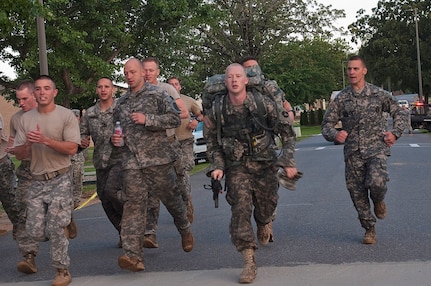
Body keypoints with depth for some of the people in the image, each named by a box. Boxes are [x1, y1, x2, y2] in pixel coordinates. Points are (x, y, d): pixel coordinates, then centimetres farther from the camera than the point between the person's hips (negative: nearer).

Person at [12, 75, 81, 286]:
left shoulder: (66, 115, -5)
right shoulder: (26, 119, 8)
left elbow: (72, 149, -16)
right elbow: (19, 155, 7)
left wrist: (46, 140, -24)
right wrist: (28, 144, -15)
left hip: (60, 180, -4)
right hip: (37, 181, 5)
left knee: (55, 230, -8)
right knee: (35, 232, 2)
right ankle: (62, 232, 32)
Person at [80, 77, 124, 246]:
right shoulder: (89, 113, 11)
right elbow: (82, 134, 18)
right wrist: (82, 141, -4)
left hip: (119, 159, -5)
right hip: (100, 162, 5)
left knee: (111, 190, -25)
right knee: (105, 201, 6)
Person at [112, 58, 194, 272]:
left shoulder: (157, 94, 2)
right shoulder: (121, 102, 18)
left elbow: (174, 119, -7)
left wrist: (147, 119, -17)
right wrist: (114, 138, 7)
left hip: (158, 158, -3)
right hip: (131, 161, 4)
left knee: (170, 197, 8)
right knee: (133, 205, -6)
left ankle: (185, 230, 38)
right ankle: (132, 255, -11)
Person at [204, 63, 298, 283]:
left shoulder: (263, 103, -10)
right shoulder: (217, 111, -6)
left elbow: (286, 132, -3)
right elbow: (212, 142, 8)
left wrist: (288, 161, -9)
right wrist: (217, 166, -5)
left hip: (264, 164, 0)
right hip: (236, 166, 0)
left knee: (266, 206, 8)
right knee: (240, 209, -13)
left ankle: (264, 224, 49)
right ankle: (249, 263, -9)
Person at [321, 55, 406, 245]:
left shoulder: (379, 94, 3)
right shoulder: (341, 98, 5)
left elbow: (398, 113, 14)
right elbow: (327, 123, 7)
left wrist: (395, 133, -1)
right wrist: (334, 135, -14)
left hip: (376, 148, -2)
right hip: (353, 153, 2)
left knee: (376, 182, -26)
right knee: (357, 192, 3)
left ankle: (378, 200, 11)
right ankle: (369, 229, 23)